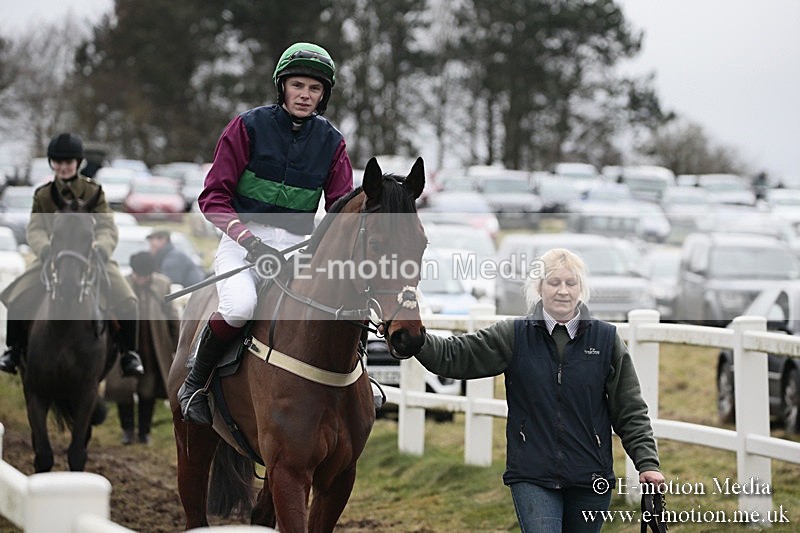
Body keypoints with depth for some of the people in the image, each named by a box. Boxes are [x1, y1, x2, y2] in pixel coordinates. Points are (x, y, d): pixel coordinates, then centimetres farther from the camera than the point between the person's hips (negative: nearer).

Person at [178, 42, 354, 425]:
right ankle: (195, 383, -7)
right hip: (242, 240, -4)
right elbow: (213, 197, -5)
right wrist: (249, 239, -21)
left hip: (297, 247, 4)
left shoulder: (331, 142, 7)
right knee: (240, 307, -33)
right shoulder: (249, 127, -3)